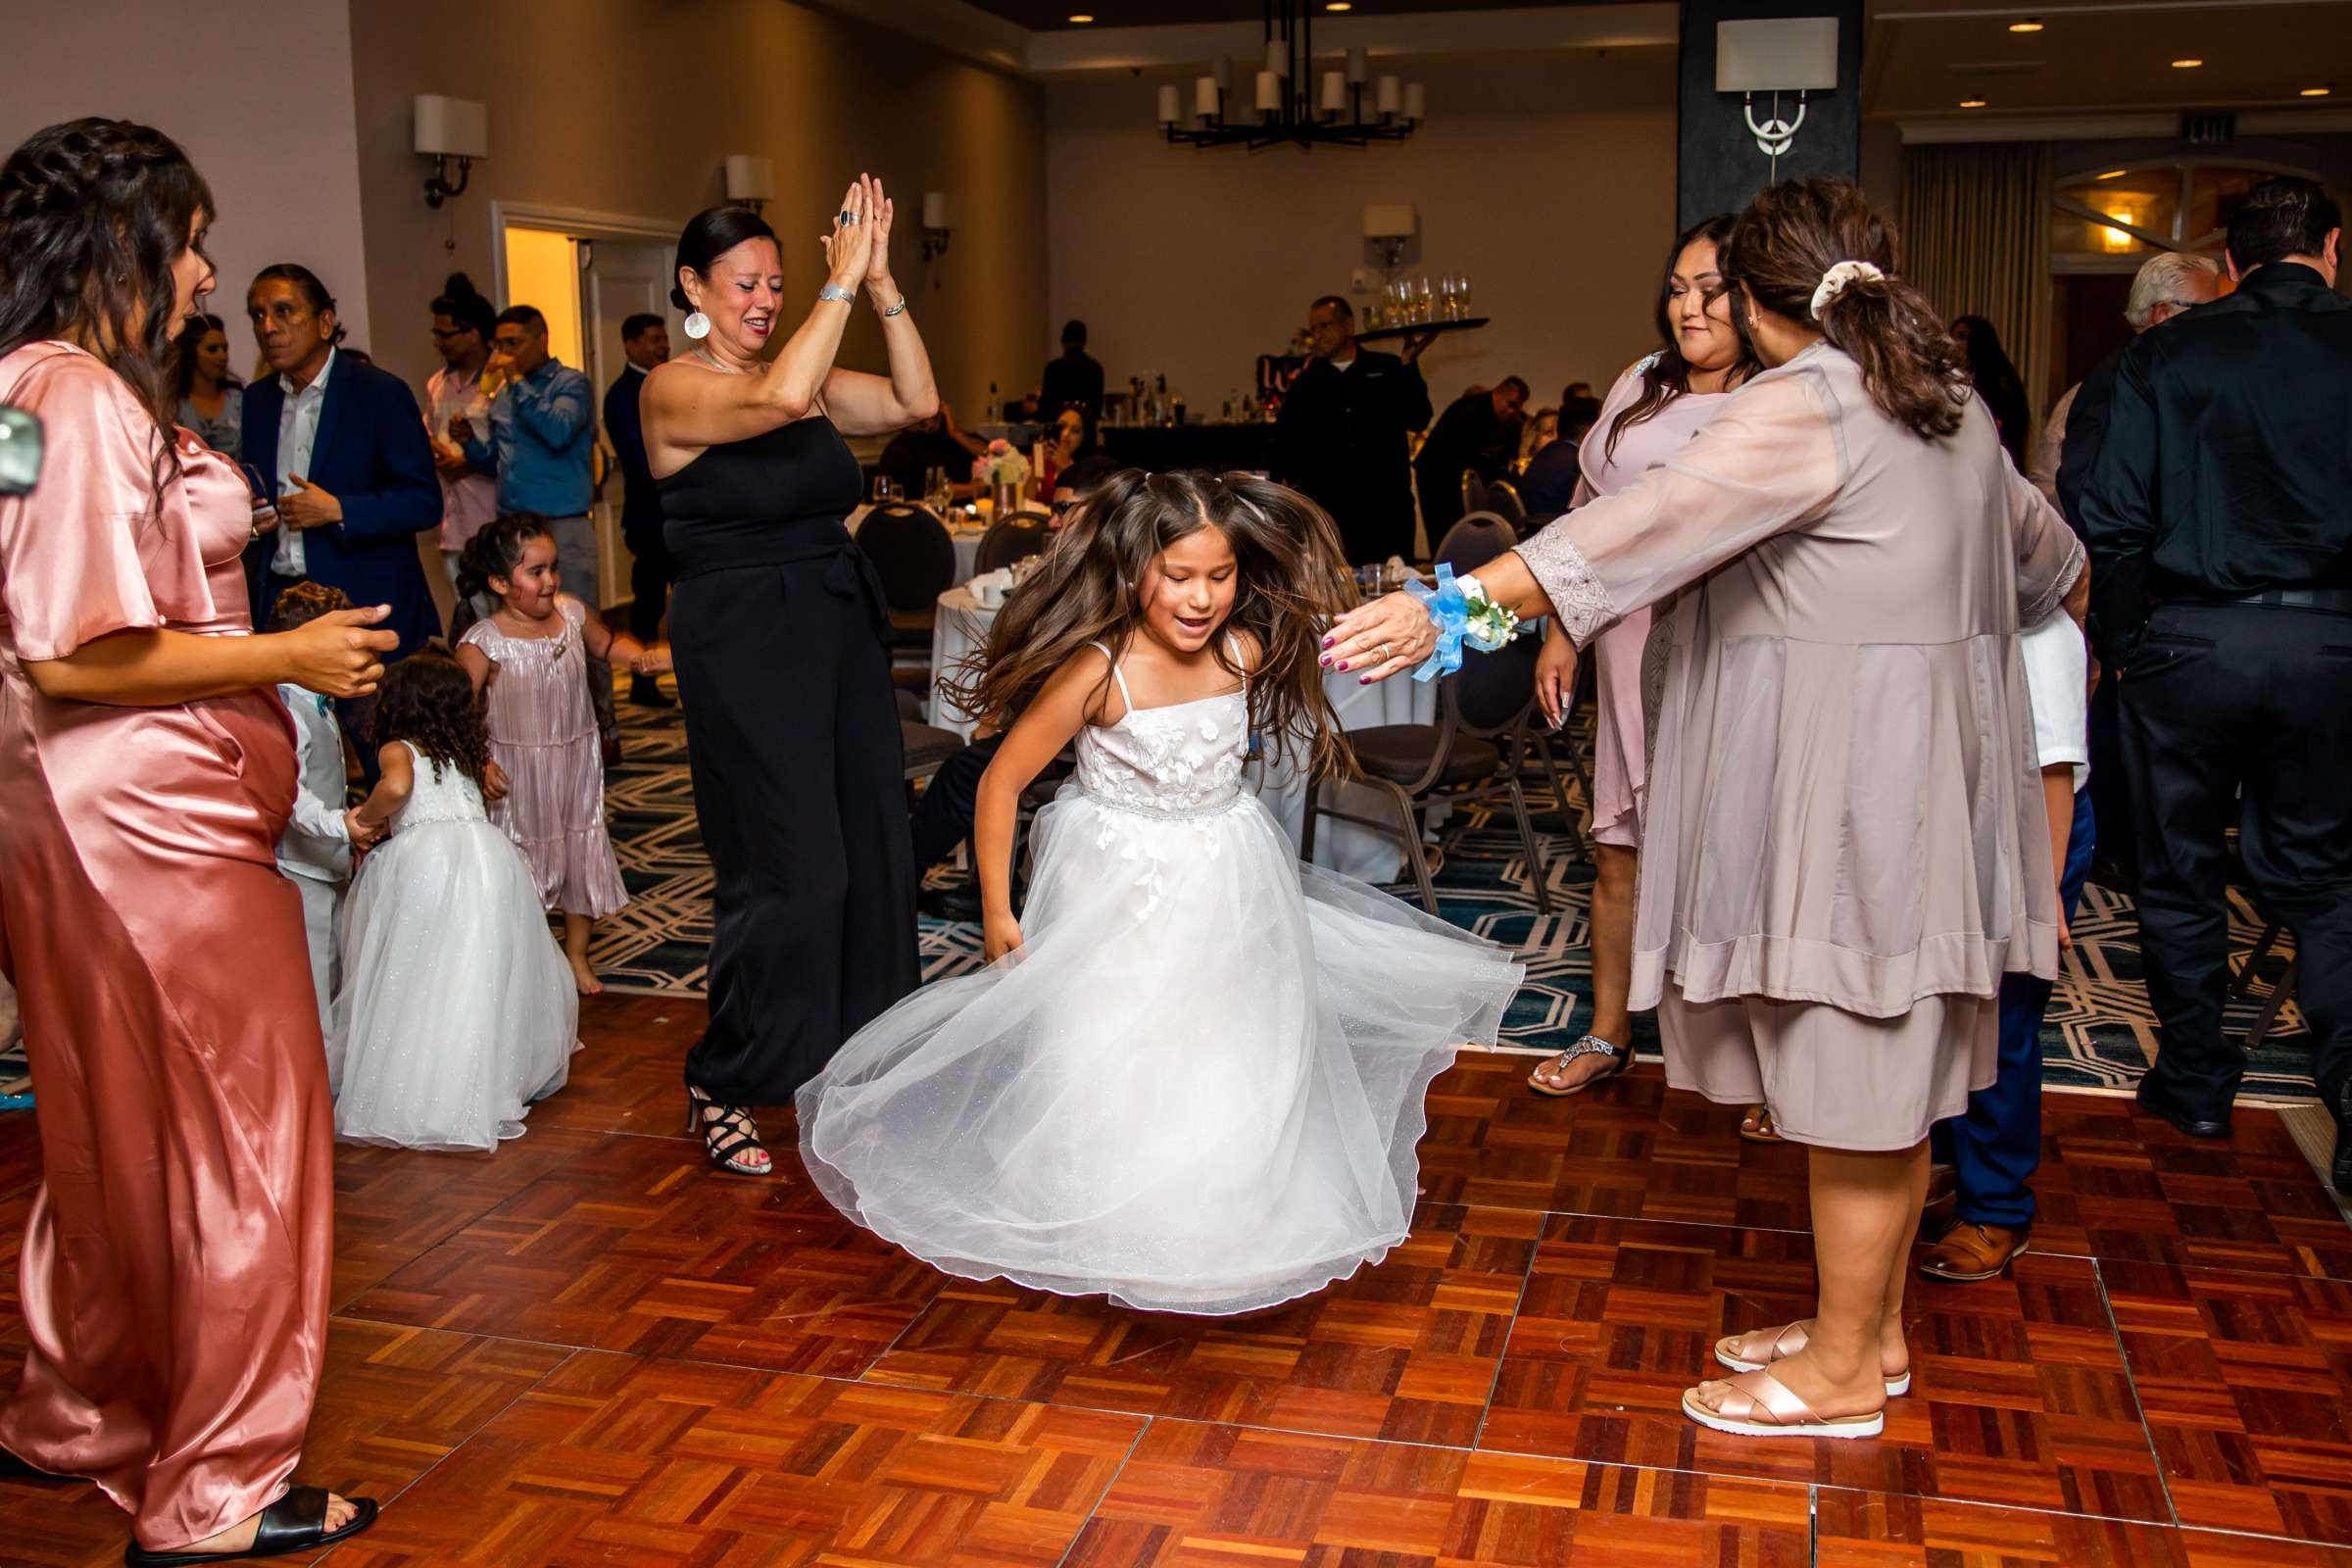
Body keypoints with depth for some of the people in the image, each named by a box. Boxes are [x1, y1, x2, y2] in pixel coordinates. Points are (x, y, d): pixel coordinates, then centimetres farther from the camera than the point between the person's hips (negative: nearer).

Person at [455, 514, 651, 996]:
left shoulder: (571, 614, -4)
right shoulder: (483, 642, -18)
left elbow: (605, 641, 17)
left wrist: (631, 651, -4)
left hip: (577, 765, 4)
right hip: (518, 776, -4)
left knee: (585, 856, 11)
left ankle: (577, 956, 30)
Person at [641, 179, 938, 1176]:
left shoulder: (806, 373, 10)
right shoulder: (673, 390, -8)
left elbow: (915, 402, -1)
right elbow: (776, 400, -28)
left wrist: (881, 283, -7)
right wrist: (842, 282, -22)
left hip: (843, 632, 7)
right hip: (745, 646, -7)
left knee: (868, 852, 8)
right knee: (790, 870, -6)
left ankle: (844, 1062, 25)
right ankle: (720, 1084, 11)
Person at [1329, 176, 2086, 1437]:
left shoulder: (1805, 404, -14)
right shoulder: (1949, 401, 13)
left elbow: (1640, 528, -25)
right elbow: (2046, 549, 28)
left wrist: (1450, 607, -27)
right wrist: (2071, 631, 50)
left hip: (1844, 775, -9)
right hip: (1928, 757, 9)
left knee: (1850, 1082, 1)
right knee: (1883, 1071, 17)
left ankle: (1842, 1373, 14)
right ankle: (1868, 1325, 31)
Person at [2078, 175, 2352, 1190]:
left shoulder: (2166, 355, 0)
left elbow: (2114, 519, -4)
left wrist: (2119, 646, 5)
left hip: (2188, 639, -1)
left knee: (2180, 869, 12)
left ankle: (2195, 1081, 22)